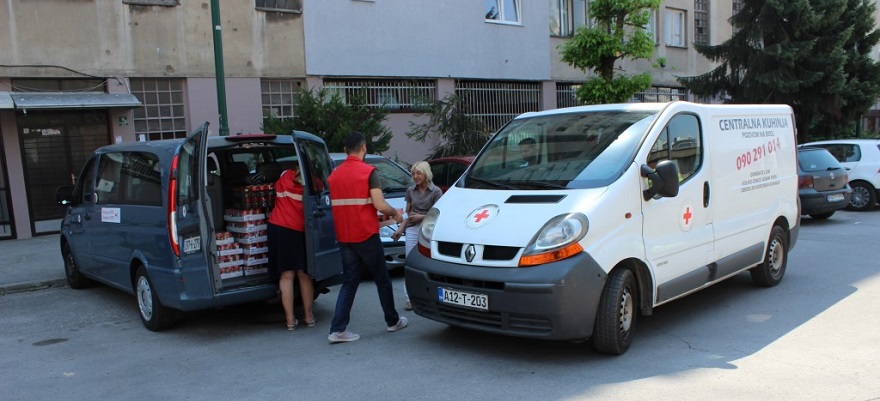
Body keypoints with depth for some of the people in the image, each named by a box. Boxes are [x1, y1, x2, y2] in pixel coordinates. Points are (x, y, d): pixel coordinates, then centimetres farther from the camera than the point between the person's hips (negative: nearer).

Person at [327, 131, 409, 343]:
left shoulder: (334, 175, 8)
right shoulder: (369, 172, -10)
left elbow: (336, 206, 12)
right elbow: (379, 204, -19)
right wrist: (395, 213, 2)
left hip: (344, 237, 5)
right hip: (366, 236, -5)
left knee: (349, 282, 9)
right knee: (382, 279, 11)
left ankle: (337, 329, 0)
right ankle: (393, 321, 24)